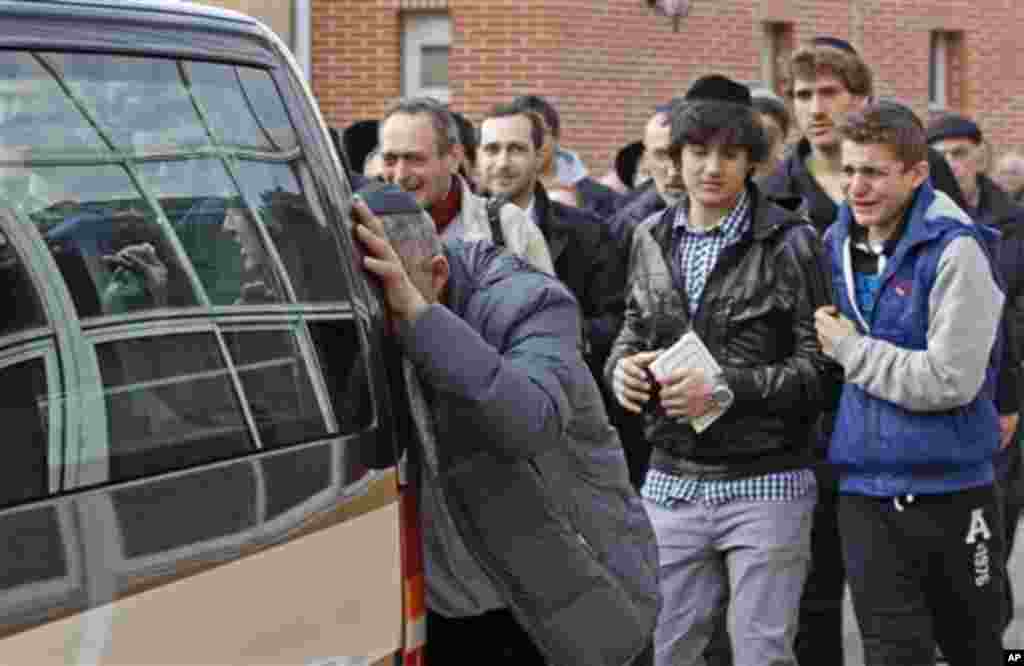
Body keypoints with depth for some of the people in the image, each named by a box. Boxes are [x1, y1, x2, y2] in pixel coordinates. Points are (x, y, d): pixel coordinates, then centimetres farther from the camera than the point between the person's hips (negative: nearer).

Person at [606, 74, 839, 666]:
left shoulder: (790, 242, -7)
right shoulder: (652, 240, 9)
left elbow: (821, 368, -10)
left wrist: (727, 391, -19)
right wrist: (623, 366, -6)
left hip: (764, 485, -4)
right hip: (673, 483, 5)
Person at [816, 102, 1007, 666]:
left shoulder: (954, 250, -13)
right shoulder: (838, 243, 7)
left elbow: (950, 381, -20)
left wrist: (849, 348, -13)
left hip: (949, 490, -5)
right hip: (865, 491, 5)